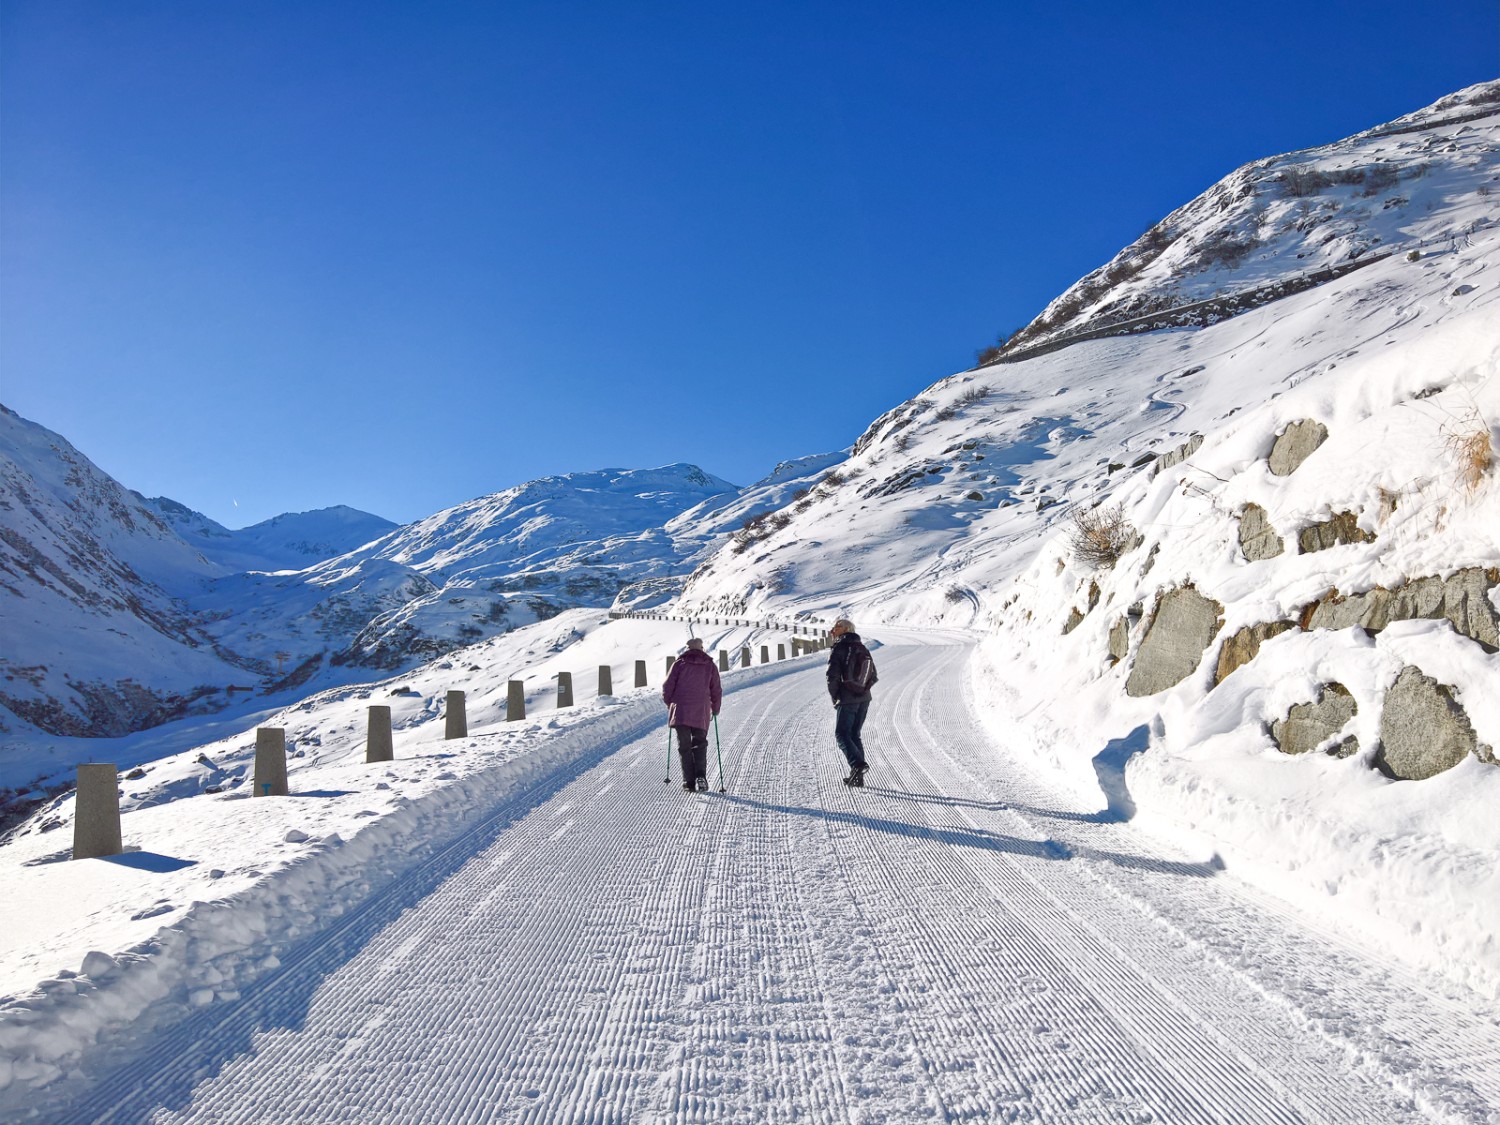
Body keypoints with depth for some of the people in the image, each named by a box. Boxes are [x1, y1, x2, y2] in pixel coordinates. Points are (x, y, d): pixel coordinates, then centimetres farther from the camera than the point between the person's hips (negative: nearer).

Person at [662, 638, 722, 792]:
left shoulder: (679, 664, 4)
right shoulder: (710, 665, 9)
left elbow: (667, 687, 1)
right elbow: (716, 690, 11)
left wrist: (669, 703, 18)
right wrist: (715, 709, 24)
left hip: (680, 711, -1)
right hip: (701, 713, 1)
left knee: (684, 746, 6)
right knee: (700, 744, 11)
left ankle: (689, 780, 1)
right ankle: (701, 776, -7)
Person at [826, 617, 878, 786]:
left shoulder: (839, 649, -9)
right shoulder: (863, 649, 12)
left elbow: (832, 675, -17)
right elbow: (873, 676, 13)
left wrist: (834, 696, -3)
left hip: (847, 701, -7)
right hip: (864, 699, 7)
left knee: (842, 734, 2)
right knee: (855, 734, 14)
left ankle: (858, 764, -18)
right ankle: (857, 776, 10)